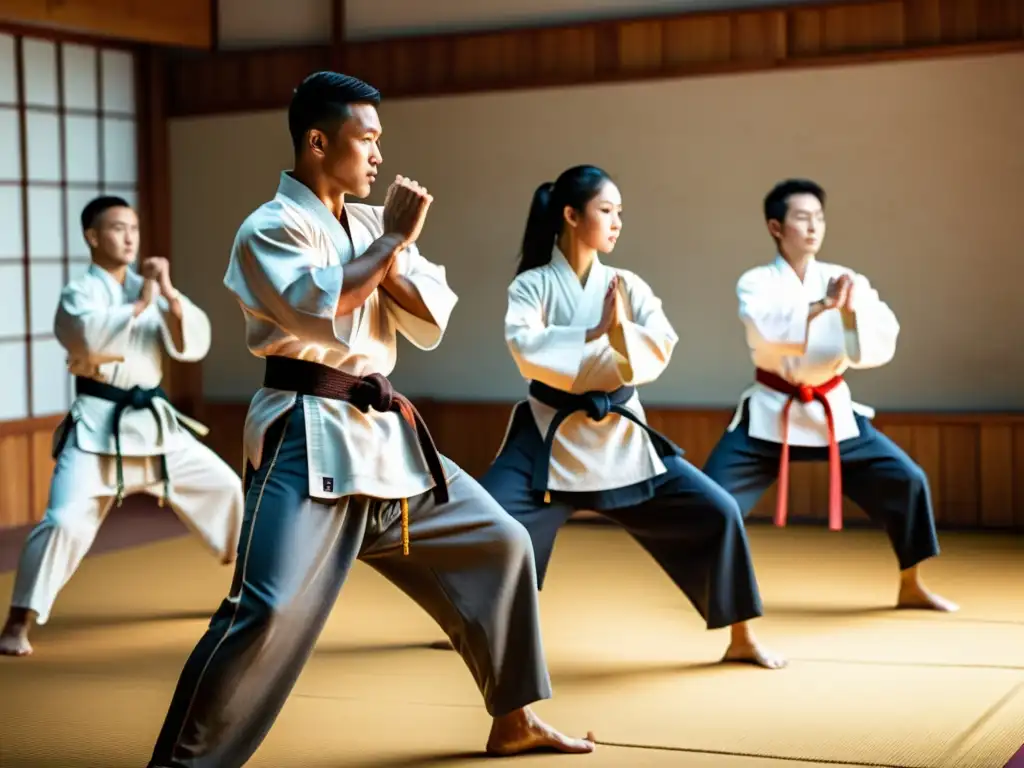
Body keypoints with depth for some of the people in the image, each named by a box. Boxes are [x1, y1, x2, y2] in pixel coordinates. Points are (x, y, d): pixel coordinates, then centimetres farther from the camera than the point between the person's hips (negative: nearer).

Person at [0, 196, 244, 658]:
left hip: (153, 421, 6)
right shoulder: (79, 293, -7)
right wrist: (141, 304, -20)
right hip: (97, 426, -6)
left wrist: (169, 294, -17)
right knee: (66, 521, -20)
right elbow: (91, 336, -29)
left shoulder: (147, 288, 9)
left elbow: (193, 344, -2)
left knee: (224, 486, 13)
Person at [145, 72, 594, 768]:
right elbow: (320, 313, -25)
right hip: (308, 435, -8)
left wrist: (388, 257, -10)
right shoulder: (270, 228, -9)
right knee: (270, 609, -22)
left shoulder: (372, 224, 13)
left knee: (499, 543, 14)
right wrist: (393, 240, -15)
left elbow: (433, 320, 8)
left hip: (386, 430, 8)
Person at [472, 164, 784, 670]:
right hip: (552, 436, -2)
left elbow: (659, 351, -8)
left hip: (620, 437, 3)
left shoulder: (627, 285, 3)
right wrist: (597, 332, -20)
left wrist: (622, 331, -25)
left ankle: (742, 640, 11)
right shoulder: (532, 285, -5)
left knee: (716, 512, -4)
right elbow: (528, 350, -21)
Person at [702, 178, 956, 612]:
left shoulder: (844, 281, -1)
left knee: (906, 481, -2)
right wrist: (822, 306, -41)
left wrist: (853, 310, -30)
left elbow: (880, 347, -12)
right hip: (771, 413, -2)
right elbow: (765, 330, -30)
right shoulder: (756, 282, -7)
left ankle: (911, 587, 17)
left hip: (832, 412, 2)